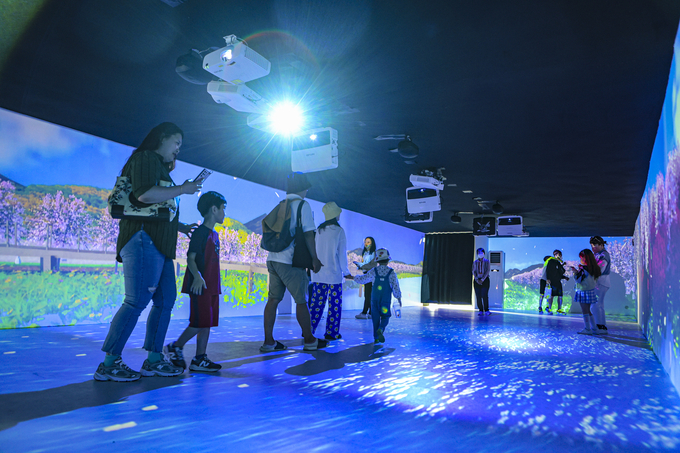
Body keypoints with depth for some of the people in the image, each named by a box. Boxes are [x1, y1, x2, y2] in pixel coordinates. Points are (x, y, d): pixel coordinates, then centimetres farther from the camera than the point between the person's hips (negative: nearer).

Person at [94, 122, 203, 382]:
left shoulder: (159, 166, 26)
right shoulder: (145, 158, -4)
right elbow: (144, 194, -22)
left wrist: (178, 226, 22)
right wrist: (182, 189, -13)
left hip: (158, 244, 10)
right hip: (143, 239, -10)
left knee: (166, 299, 9)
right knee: (137, 301, -10)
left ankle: (153, 360, 15)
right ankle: (108, 364, 0)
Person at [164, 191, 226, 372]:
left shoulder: (214, 234, 16)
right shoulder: (200, 232, -10)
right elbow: (191, 258, -14)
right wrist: (197, 276, -29)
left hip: (212, 286, 9)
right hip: (200, 285, -9)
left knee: (207, 323, 8)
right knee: (200, 322, -7)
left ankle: (200, 359, 13)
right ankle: (175, 347, 13)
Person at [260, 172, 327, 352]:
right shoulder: (302, 204, -5)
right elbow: (308, 234, -10)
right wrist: (315, 258, -3)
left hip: (273, 259, 7)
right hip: (290, 261, -7)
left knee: (273, 299, 8)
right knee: (301, 301, 3)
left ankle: (268, 341, 10)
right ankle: (309, 340, 13)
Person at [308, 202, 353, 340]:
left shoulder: (319, 230, 7)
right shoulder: (339, 231, -6)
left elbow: (314, 251, 9)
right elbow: (342, 254, -6)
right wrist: (346, 272, 2)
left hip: (317, 273, 5)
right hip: (333, 273, -5)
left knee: (317, 302, 9)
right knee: (335, 304, 4)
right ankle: (331, 332, 5)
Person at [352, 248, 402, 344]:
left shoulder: (373, 271, -3)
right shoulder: (391, 273, -6)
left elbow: (362, 279, 3)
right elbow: (395, 287, -5)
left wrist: (354, 277, 22)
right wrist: (399, 297, 8)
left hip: (374, 299, 2)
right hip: (386, 300, -1)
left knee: (375, 318, 11)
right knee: (385, 317, 10)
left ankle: (376, 338, 10)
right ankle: (380, 329, -19)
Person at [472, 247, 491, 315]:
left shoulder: (487, 261, 2)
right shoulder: (475, 262, 9)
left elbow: (488, 271, -6)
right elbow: (473, 271, 2)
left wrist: (482, 279, -14)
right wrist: (477, 280, -11)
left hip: (485, 280, -2)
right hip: (477, 280, 2)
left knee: (485, 295, -13)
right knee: (478, 296, -2)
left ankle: (486, 310, -4)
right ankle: (480, 311, 3)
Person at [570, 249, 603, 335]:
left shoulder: (584, 268, -20)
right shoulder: (593, 268, 7)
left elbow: (579, 280, -18)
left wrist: (575, 272, -6)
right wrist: (578, 272, 14)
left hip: (584, 292, -8)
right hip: (591, 291, 8)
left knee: (585, 311, 0)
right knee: (588, 311, 16)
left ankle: (587, 329, 4)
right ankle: (594, 328, 20)